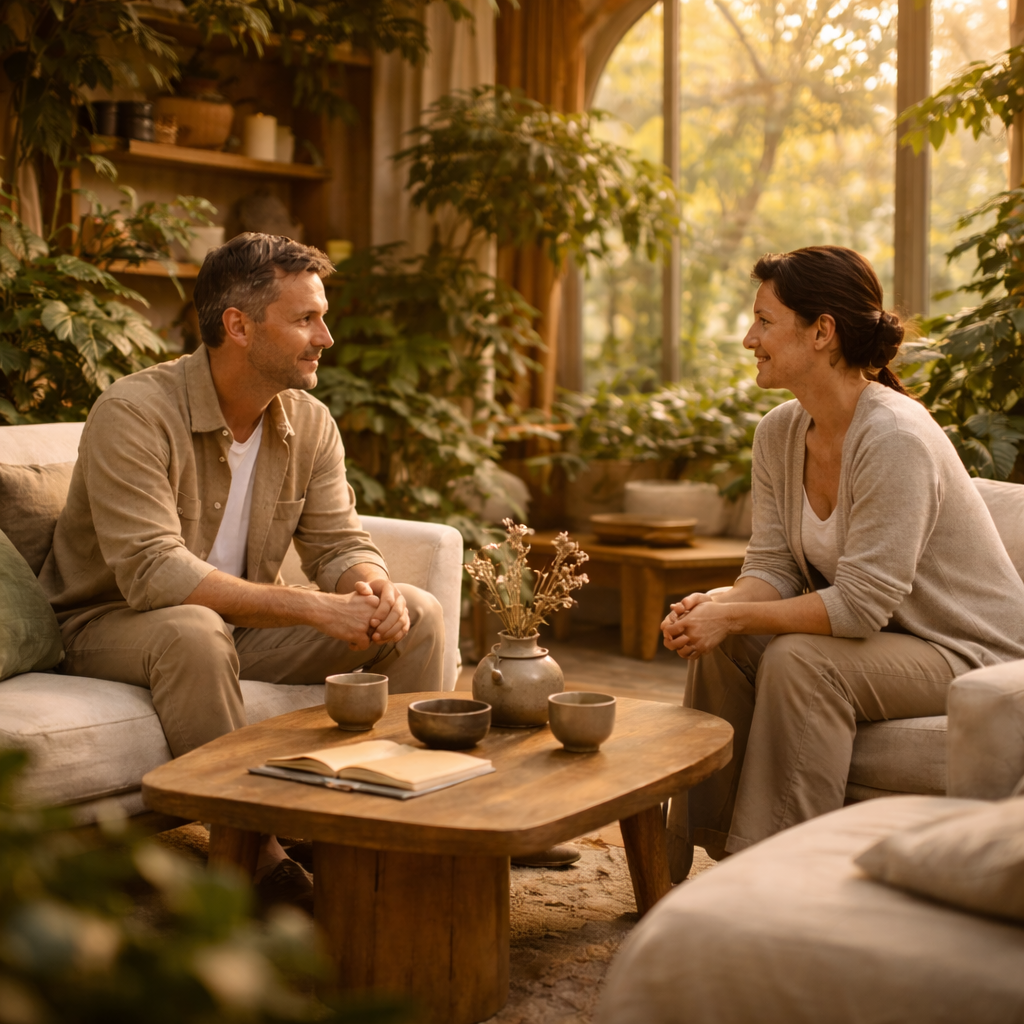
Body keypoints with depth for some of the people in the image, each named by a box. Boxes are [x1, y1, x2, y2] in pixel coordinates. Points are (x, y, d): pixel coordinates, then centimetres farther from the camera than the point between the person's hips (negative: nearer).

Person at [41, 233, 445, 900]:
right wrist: (312, 608, -36)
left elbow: (341, 545, -1)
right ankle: (257, 858, -29)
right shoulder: (135, 413, -23)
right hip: (114, 625, -6)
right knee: (192, 633, -41)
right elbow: (151, 571, -32)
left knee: (417, 615, -9)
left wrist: (372, 589, -28)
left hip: (245, 622, 6)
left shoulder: (310, 424, -1)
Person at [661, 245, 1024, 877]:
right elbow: (775, 565, 0)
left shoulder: (896, 439, -27)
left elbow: (861, 605, -29)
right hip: (882, 638, 8)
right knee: (719, 640, -10)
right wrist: (720, 607, -21)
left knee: (799, 659, -29)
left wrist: (734, 616, -27)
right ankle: (711, 845, 0)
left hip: (970, 655, -8)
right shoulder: (779, 433, -1)